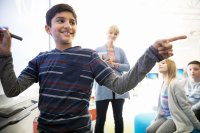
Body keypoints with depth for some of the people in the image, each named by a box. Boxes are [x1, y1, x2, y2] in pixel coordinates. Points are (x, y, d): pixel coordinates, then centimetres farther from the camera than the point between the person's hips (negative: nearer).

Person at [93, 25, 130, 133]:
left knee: (118, 117, 12)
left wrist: (115, 64, -11)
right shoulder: (98, 50, 4)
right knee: (100, 118, 1)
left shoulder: (120, 51, 11)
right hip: (103, 89, -2)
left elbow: (127, 67, 4)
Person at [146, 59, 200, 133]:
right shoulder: (163, 84, 8)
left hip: (176, 118, -7)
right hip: (165, 117, 7)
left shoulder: (175, 84, -17)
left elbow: (185, 106, -15)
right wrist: (157, 118, 17)